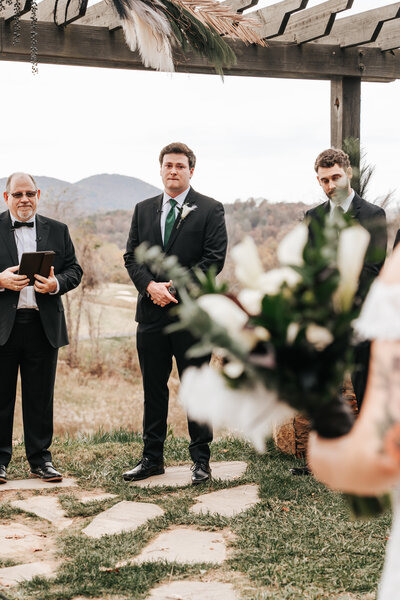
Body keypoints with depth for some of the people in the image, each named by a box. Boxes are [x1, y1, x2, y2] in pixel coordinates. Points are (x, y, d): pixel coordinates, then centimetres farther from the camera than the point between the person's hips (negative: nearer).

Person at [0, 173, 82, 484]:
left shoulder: (57, 230, 11)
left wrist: (56, 284, -11)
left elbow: (74, 269, 8)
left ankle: (40, 458, 17)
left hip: (44, 325, 2)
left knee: (41, 396, 7)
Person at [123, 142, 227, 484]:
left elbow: (214, 258, -8)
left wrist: (176, 287, -13)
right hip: (152, 314, 4)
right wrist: (151, 286, -9)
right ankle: (152, 458, 20)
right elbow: (132, 256, 10)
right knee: (153, 388, 10)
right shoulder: (144, 210, 14)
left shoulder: (210, 210, 0)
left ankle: (201, 460, 12)